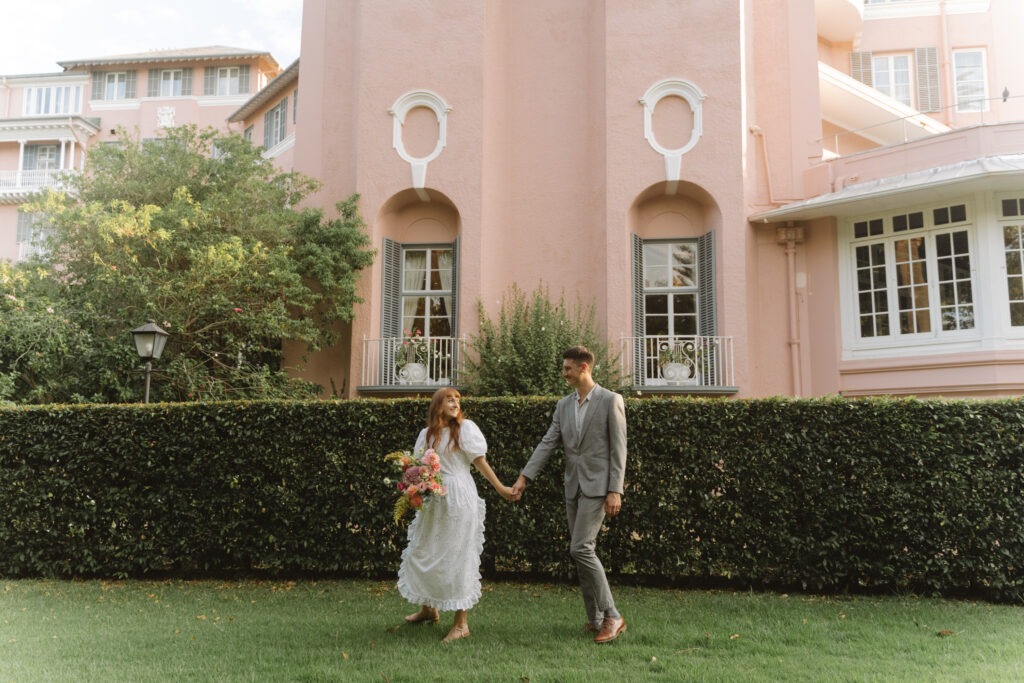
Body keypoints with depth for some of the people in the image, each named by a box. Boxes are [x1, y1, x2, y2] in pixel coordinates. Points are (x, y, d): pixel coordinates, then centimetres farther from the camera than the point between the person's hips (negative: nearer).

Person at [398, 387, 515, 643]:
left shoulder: (466, 428, -3)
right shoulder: (427, 434, 9)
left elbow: (480, 461, -3)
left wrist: (500, 488, -5)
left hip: (459, 498, -5)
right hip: (433, 499, 5)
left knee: (457, 557, -3)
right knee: (422, 553, 13)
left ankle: (462, 623, 5)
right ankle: (429, 608, 34)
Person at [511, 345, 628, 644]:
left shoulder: (610, 400, -7)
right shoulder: (564, 405, 11)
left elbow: (618, 448, -10)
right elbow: (548, 443, 8)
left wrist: (615, 491, -15)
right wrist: (524, 477, 0)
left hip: (597, 485, -7)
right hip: (573, 486, 7)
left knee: (581, 548, -15)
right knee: (582, 552, 8)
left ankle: (612, 616, -5)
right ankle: (596, 619, 16)